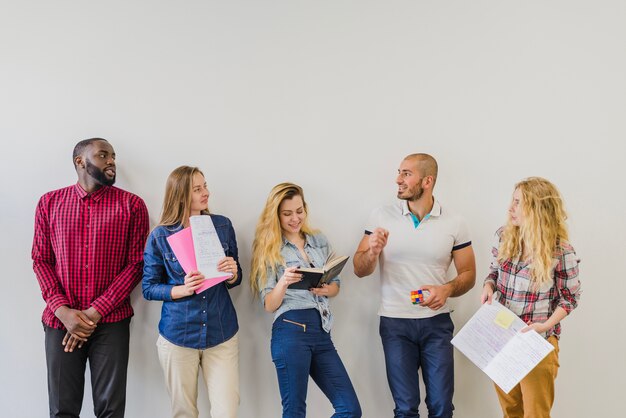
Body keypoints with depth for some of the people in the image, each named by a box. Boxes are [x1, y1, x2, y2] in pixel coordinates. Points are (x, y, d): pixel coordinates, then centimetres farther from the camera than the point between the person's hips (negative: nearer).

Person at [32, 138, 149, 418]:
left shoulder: (132, 205, 1)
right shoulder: (49, 203, 7)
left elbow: (136, 264, -3)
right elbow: (41, 260, 6)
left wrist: (95, 312, -10)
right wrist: (62, 310, -9)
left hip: (111, 322, -1)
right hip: (61, 321, 1)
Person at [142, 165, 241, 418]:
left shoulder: (223, 225, 1)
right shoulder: (160, 236, -5)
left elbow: (236, 278, 9)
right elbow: (148, 288, -1)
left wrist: (232, 274, -15)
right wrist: (183, 289, -19)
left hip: (222, 334, 1)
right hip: (177, 336, -1)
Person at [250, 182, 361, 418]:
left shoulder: (320, 241, 13)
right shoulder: (269, 248, 0)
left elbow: (336, 285, 18)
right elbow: (269, 305, -3)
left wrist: (326, 289, -5)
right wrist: (283, 283, -22)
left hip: (322, 332, 5)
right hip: (291, 331, -5)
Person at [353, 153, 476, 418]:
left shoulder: (454, 224, -1)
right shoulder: (381, 217, -1)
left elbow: (468, 274, 5)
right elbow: (359, 270, 1)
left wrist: (447, 289, -15)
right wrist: (372, 252, -20)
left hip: (436, 323, 0)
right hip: (395, 323, 0)